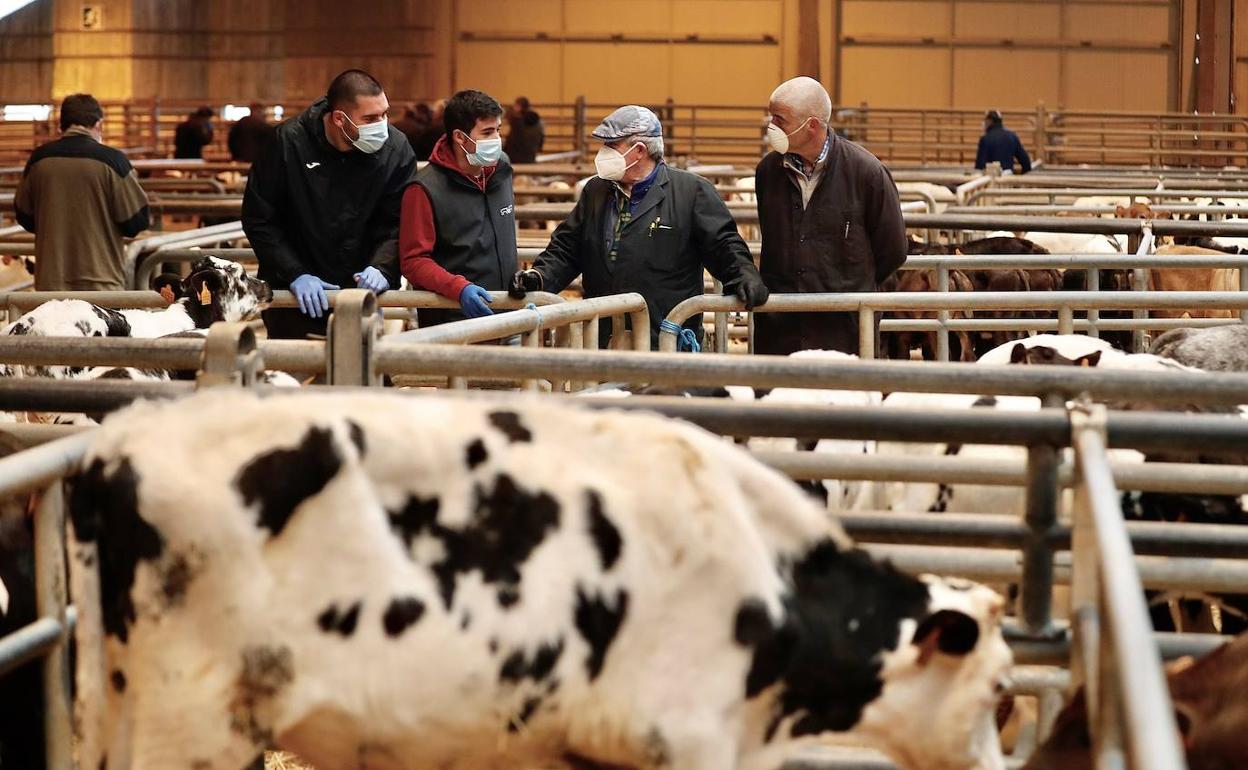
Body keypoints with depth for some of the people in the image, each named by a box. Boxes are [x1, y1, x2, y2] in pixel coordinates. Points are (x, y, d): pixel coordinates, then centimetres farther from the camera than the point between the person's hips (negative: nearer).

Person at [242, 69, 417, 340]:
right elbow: (258, 220, -8)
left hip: (361, 292, 1)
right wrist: (295, 274, -17)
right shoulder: (288, 143, -13)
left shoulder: (396, 149, -8)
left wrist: (382, 268, -24)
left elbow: (397, 225, -5)